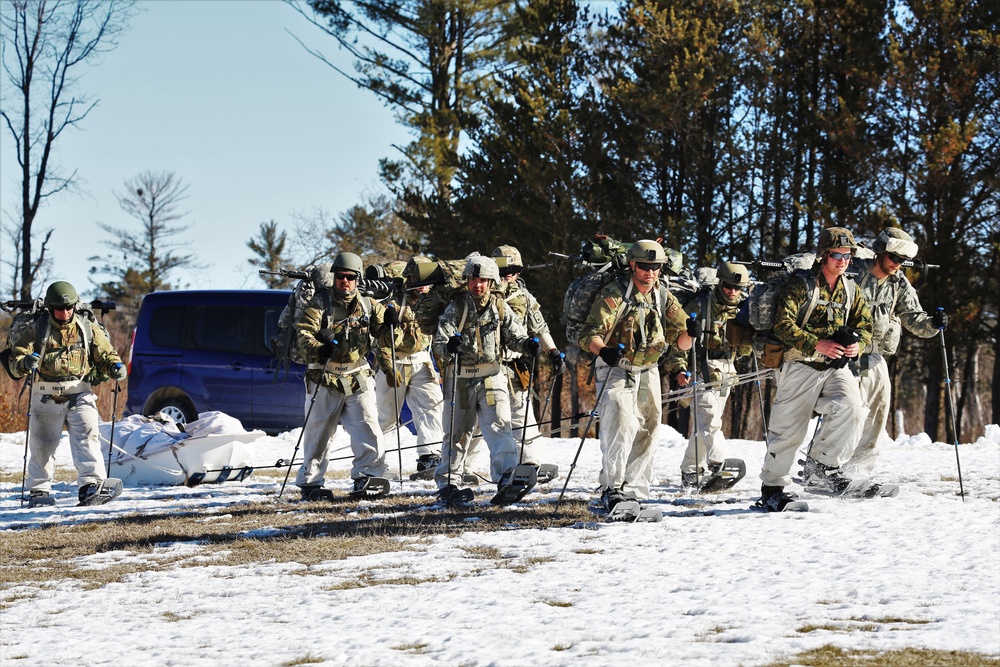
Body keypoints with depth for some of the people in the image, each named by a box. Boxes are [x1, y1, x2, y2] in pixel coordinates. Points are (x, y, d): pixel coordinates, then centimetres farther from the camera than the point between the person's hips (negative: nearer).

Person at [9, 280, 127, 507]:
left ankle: (90, 485, -20)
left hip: (79, 395, 0)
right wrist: (25, 362, -27)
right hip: (46, 398, 0)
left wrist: (115, 366, -10)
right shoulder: (37, 331, 2)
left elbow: (105, 354, 12)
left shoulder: (89, 330, 6)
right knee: (42, 444, 8)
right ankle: (39, 490, 20)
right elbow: (15, 358, -3)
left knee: (87, 438, -16)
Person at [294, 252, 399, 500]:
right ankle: (310, 482, 15)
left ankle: (368, 476, -3)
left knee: (367, 427, -10)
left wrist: (390, 324, -14)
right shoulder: (320, 303, -1)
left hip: (357, 378, 2)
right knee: (318, 432, 4)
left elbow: (385, 337, 9)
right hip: (324, 379, -2)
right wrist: (317, 349, -32)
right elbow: (303, 332, -12)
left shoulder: (368, 306, 8)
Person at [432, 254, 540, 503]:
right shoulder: (456, 308, -6)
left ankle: (506, 479, -21)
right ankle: (448, 482, 23)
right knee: (456, 433, 10)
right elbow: (440, 343, -13)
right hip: (460, 379, -1)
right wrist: (448, 346, -37)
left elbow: (515, 335, 5)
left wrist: (527, 344, -18)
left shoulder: (500, 308, 2)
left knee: (499, 427, -14)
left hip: (492, 377, 1)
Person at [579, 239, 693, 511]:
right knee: (621, 427, -21)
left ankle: (635, 491, 19)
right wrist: (602, 350, -41)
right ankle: (612, 489, -18)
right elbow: (589, 334, -20)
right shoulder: (614, 294, -13)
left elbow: (680, 341, 5)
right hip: (615, 370, -6)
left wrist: (689, 333, -18)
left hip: (647, 373, 6)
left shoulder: (664, 299, 4)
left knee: (645, 433, 9)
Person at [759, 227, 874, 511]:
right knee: (789, 429, -1)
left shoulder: (851, 291, 11)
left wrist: (857, 345, -8)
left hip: (836, 367, 4)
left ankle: (821, 466, -8)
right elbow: (782, 325, -15)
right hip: (801, 367, -4)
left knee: (851, 409, -22)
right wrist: (817, 344, -25)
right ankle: (772, 487, 15)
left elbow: (865, 326, 15)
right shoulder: (801, 286, -8)